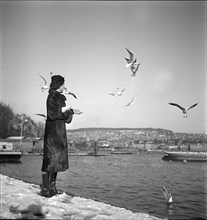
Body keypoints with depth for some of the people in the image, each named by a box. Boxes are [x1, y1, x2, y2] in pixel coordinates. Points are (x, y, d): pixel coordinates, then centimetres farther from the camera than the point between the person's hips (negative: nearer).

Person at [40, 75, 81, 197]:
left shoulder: (59, 97, 15)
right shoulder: (52, 97, -12)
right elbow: (51, 115, -21)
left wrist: (72, 112, 28)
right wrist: (64, 109, -13)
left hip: (60, 132, 9)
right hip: (53, 132, -9)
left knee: (57, 159, 9)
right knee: (50, 159, -8)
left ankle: (52, 187, 14)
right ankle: (45, 189, -5)